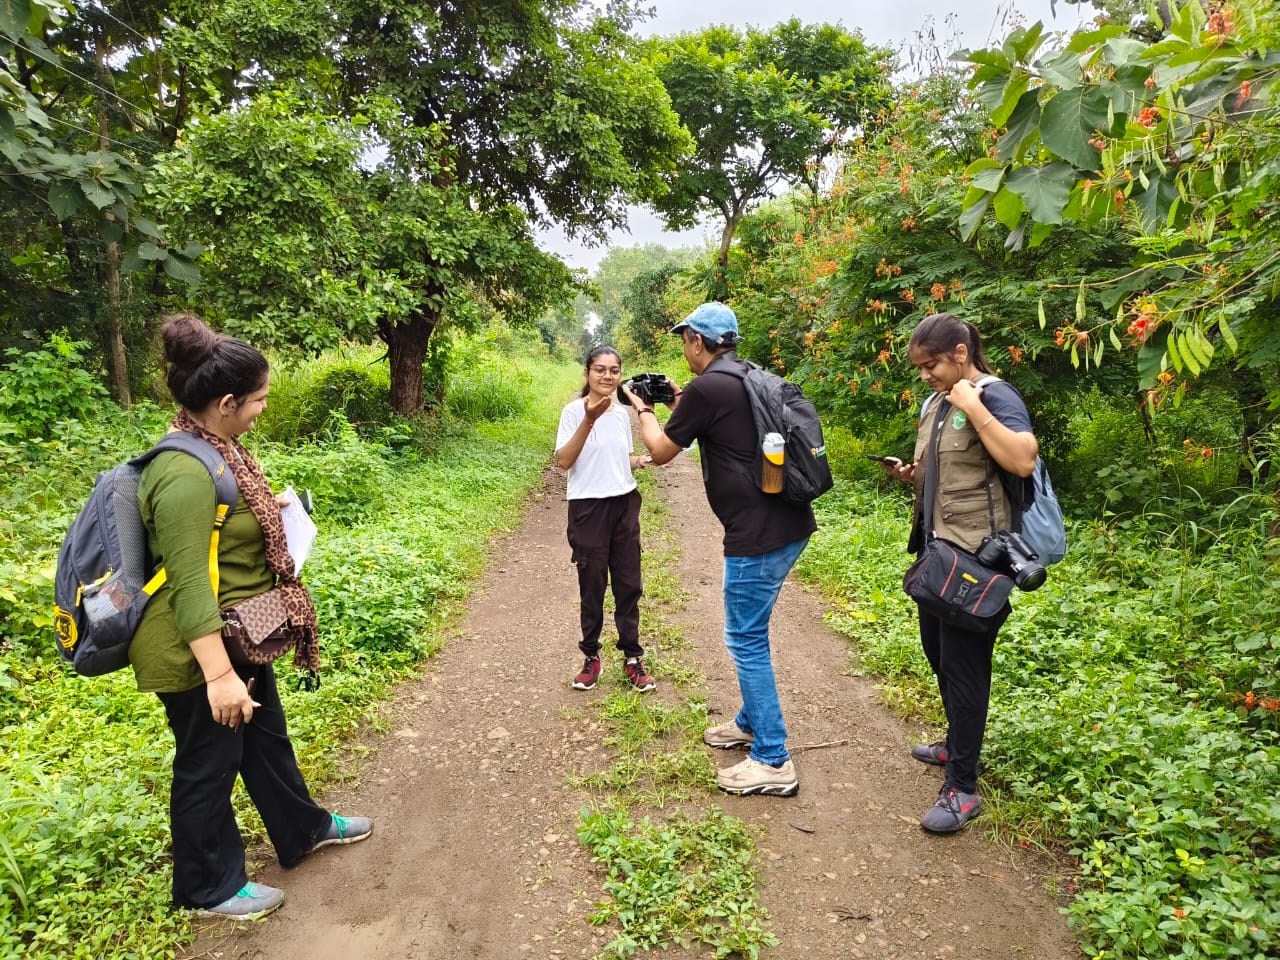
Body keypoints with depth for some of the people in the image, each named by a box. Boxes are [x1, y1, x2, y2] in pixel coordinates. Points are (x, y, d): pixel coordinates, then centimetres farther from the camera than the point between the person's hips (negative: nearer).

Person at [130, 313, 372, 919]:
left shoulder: (211, 447, 3)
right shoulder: (186, 473, -29)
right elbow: (188, 584, -31)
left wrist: (270, 511, 19)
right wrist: (218, 675, -30)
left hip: (238, 637, 10)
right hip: (198, 651, -10)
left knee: (266, 736, 24)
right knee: (208, 763, 9)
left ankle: (303, 830, 45)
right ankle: (208, 889, 32)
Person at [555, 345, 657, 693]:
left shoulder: (622, 413, 8)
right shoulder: (574, 411, -9)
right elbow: (564, 460, -20)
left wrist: (640, 461, -1)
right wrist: (589, 421, -30)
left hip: (624, 505, 5)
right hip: (588, 508, -5)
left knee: (629, 584, 7)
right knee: (592, 586, 4)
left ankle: (632, 658, 17)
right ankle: (591, 658, 19)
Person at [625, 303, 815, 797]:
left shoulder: (706, 388, -13)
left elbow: (661, 451, 0)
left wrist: (644, 409, 17)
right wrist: (679, 405, 27)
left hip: (759, 535, -9)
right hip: (791, 525, 9)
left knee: (746, 640, 1)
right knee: (750, 632, 22)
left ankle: (773, 761, 8)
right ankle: (751, 721, 37)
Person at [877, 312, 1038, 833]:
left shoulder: (995, 397, -13)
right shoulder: (936, 403, 12)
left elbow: (1023, 461, -29)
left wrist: (974, 407, -25)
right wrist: (911, 474, 5)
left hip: (975, 555, -9)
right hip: (936, 546, 9)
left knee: (962, 663, -5)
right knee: (938, 650, 19)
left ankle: (962, 788, 5)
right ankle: (958, 744, 39)